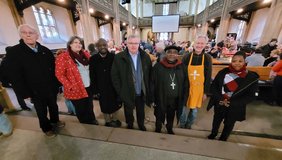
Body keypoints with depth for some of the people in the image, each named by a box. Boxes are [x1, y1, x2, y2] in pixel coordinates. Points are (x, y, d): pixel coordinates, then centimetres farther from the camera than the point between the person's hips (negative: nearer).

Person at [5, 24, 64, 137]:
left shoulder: (45, 51, 0)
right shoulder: (13, 52, -9)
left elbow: (54, 68, 3)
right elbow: (14, 76, -10)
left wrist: (56, 84, -1)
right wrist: (25, 93, -12)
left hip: (51, 88, 3)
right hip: (36, 91, -2)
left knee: (53, 106, 21)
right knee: (42, 112, 16)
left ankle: (55, 121, 46)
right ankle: (47, 128, 38)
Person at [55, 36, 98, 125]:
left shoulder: (85, 54, 6)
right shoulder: (62, 57, -11)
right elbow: (59, 75, -12)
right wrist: (70, 87, -16)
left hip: (88, 88, 5)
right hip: (76, 90, -5)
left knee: (90, 109, 23)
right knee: (82, 112, 15)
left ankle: (93, 123, 44)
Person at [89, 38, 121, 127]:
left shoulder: (113, 56, -8)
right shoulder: (93, 59, -7)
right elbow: (92, 76, -5)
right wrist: (95, 90, -6)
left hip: (114, 86, 0)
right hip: (101, 88, 0)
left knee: (115, 104, 18)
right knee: (105, 106, 18)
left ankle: (115, 120, 44)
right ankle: (108, 122, 43)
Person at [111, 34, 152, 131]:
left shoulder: (145, 56, -6)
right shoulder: (119, 57, -13)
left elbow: (149, 74, 0)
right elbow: (115, 76, -8)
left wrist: (148, 89, -2)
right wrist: (120, 91, -9)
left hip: (142, 92, 2)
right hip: (128, 93, -1)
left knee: (141, 111, 24)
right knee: (128, 112, 23)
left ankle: (141, 125, 52)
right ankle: (129, 125, 52)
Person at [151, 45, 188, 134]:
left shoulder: (181, 67, -3)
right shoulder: (158, 66, -12)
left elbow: (185, 83, 2)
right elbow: (152, 83, -9)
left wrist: (184, 97, 1)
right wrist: (153, 98, -10)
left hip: (175, 99, 3)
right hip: (161, 98, -2)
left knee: (171, 116, 25)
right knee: (159, 116, 19)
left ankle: (170, 129, 53)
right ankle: (158, 129, 48)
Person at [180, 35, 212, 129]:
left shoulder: (207, 58, -4)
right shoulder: (187, 57, -7)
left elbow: (208, 77, 0)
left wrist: (206, 92, 0)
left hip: (199, 89, 1)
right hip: (186, 88, -1)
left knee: (194, 110, 17)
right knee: (184, 109, 11)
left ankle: (189, 125, 43)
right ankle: (182, 124, 38)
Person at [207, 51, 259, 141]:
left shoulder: (252, 77, -11)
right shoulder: (223, 72, -9)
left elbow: (251, 96, -10)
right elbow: (213, 86, -6)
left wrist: (231, 102, -19)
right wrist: (220, 98, -19)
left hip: (235, 108, -1)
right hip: (219, 104, 1)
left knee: (229, 125, 20)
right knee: (216, 120, 23)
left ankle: (223, 139, 49)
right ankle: (213, 133, 52)